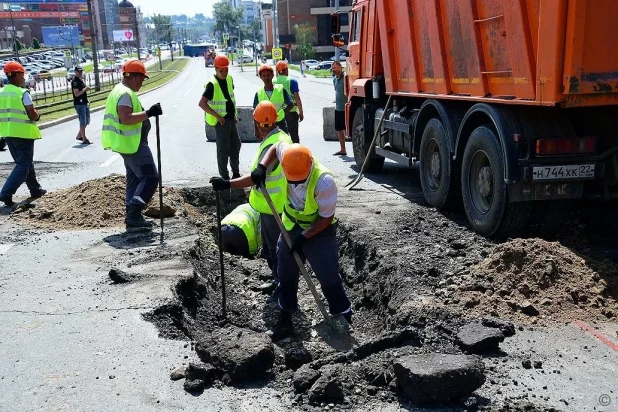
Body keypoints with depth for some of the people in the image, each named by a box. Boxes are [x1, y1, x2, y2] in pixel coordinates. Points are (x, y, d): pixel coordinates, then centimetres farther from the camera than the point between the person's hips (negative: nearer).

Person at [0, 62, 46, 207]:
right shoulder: (23, 93, -13)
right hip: (23, 133, -7)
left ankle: (35, 190, 32)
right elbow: (32, 115, -15)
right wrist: (37, 115, 6)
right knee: (23, 166, -1)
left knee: (25, 163, 20)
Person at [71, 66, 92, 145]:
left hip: (85, 103, 10)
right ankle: (84, 139, 0)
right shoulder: (75, 81, -13)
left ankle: (79, 136, 25)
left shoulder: (81, 80, 16)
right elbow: (76, 94, -21)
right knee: (83, 122, -5)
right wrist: (85, 89, -19)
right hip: (79, 104, -9)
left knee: (87, 121, 15)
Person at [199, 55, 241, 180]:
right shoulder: (212, 84, -18)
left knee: (236, 144, 15)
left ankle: (236, 172, 29)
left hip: (231, 118, 8)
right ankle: (224, 176, 7)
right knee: (223, 147, -3)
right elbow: (202, 103, -24)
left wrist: (235, 113, 13)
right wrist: (217, 116, -22)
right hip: (221, 120, -8)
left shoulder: (229, 79, 5)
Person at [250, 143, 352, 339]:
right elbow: (276, 148, 5)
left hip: (319, 231, -6)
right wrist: (262, 167, -10)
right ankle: (285, 319, 30)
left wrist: (304, 237, -25)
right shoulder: (289, 157, -19)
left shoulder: (324, 181, -34)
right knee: (286, 275, 15)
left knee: (329, 278, -3)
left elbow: (326, 218, -23)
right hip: (290, 227, 6)